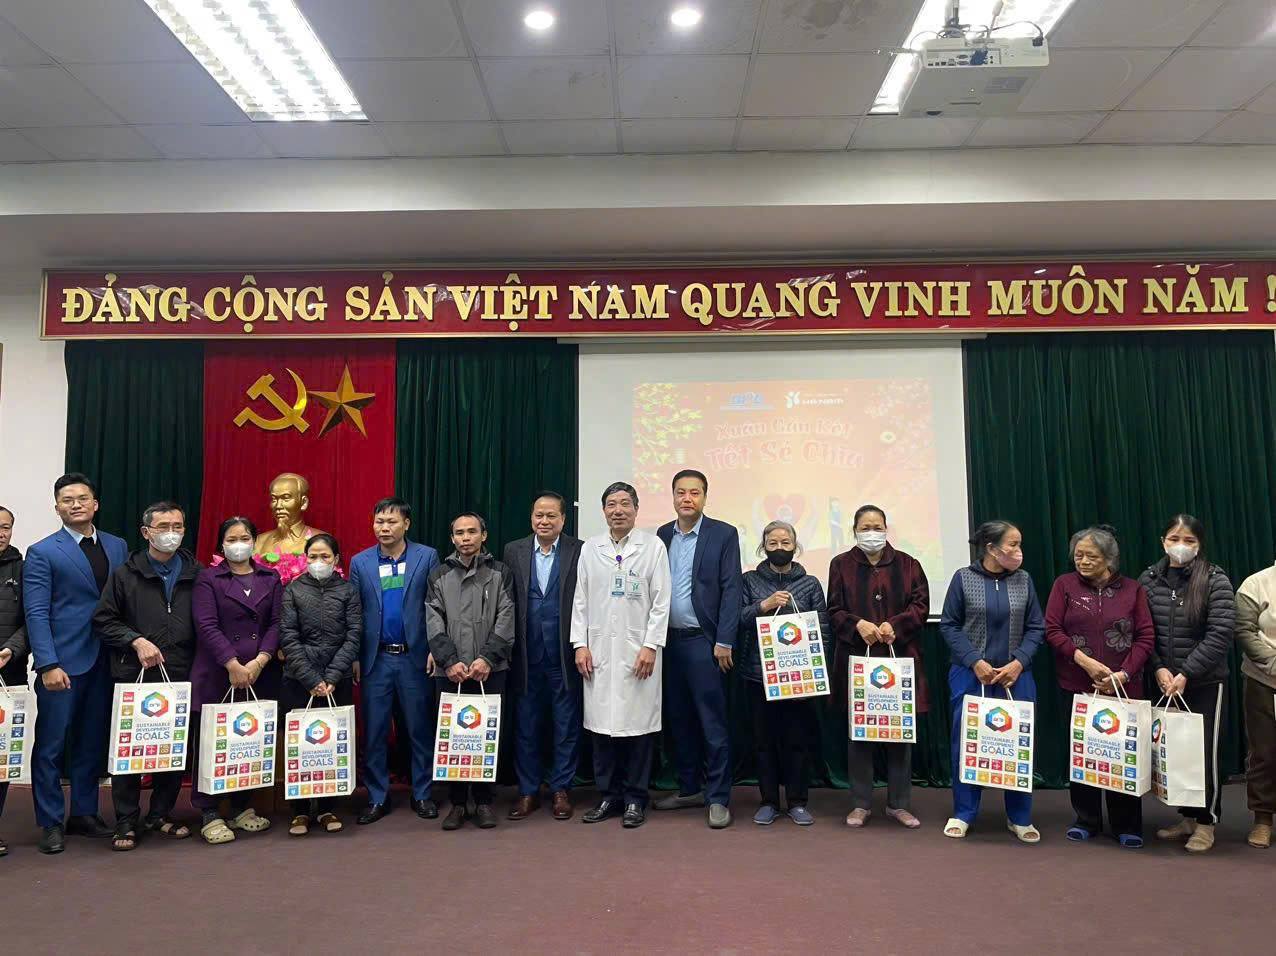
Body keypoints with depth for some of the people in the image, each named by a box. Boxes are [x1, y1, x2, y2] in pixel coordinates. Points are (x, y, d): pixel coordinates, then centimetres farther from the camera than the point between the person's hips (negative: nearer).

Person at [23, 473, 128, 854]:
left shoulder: (117, 547, 10)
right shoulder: (42, 552, -2)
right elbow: (36, 614, -8)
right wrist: (48, 665, -15)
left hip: (105, 662, 4)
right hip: (62, 663, -4)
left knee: (92, 742, 12)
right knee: (51, 745, 4)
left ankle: (84, 812, 25)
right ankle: (51, 823, 16)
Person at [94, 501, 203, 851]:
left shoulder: (195, 574, 5)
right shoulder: (125, 574, 2)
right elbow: (103, 619, 3)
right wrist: (136, 641, -11)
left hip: (181, 677, 2)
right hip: (134, 676, -2)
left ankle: (161, 813, 25)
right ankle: (126, 822, 17)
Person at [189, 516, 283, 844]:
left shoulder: (270, 579, 11)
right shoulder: (208, 578, 2)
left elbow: (276, 623, 3)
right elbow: (207, 626, -8)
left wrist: (260, 661, -11)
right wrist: (234, 665, -16)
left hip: (260, 676, 3)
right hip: (216, 676, -3)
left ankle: (242, 808, 19)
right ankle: (209, 815, 11)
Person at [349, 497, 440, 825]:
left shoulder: (427, 557, -1)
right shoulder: (360, 563, 5)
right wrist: (353, 657, 2)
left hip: (415, 657, -2)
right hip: (376, 659, 2)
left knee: (420, 729, 7)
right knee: (374, 731, 7)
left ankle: (422, 794, 20)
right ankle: (377, 798, 20)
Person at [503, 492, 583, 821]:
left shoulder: (579, 551, -3)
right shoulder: (514, 551, 4)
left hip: (564, 657, -2)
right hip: (526, 656, 2)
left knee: (566, 727, 8)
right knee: (526, 727, 11)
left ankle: (561, 790, 23)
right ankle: (528, 791, 25)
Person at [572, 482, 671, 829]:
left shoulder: (653, 546, 0)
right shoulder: (590, 548, 8)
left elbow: (661, 601, -3)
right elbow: (580, 600, 9)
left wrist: (651, 646, -9)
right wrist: (580, 644, 1)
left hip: (638, 650, -2)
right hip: (599, 650, 3)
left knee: (637, 723, 2)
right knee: (602, 722, 6)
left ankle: (635, 798, 15)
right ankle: (608, 794, 20)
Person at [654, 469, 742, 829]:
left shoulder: (724, 534, -3)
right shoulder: (662, 536, 10)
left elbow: (731, 590, -7)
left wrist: (724, 642, -12)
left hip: (704, 642, -5)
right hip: (669, 640, 5)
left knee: (712, 722, -1)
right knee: (679, 720, 13)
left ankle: (718, 798, 9)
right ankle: (689, 789, 26)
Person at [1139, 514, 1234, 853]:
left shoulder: (1215, 580, -8)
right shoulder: (1148, 580, 1)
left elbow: (1220, 635, -14)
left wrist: (1186, 674, -18)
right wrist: (1159, 669, -11)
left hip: (1206, 683, -3)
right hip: (1164, 683, 3)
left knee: (1205, 752, 3)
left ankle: (1206, 823, 19)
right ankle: (1187, 817, 25)